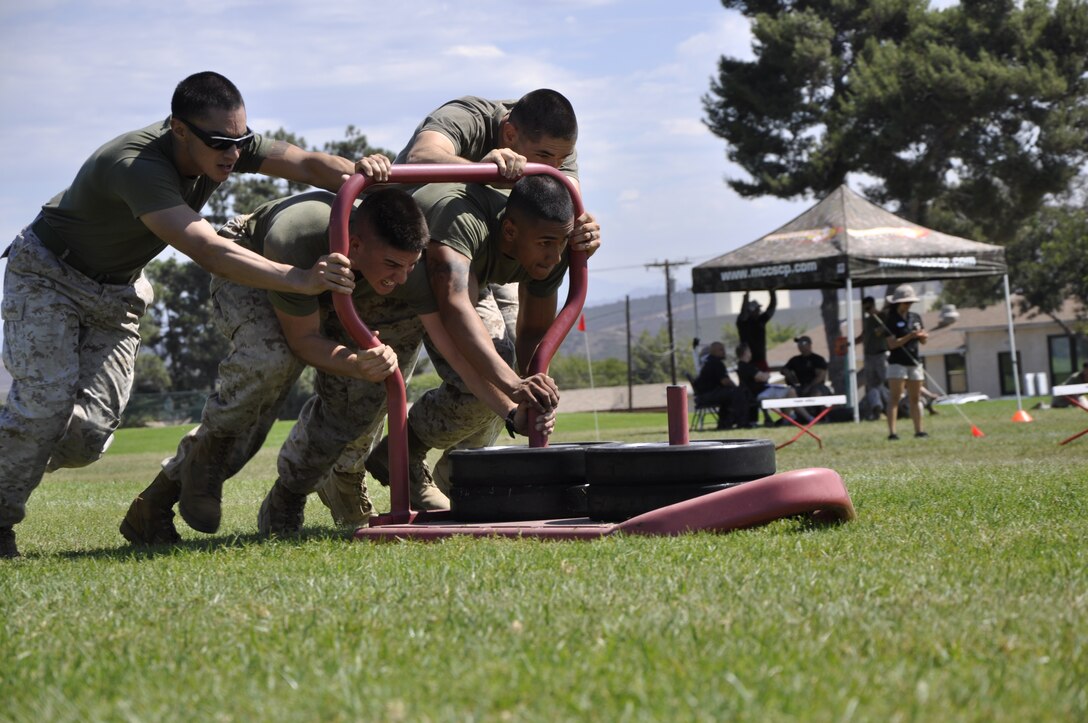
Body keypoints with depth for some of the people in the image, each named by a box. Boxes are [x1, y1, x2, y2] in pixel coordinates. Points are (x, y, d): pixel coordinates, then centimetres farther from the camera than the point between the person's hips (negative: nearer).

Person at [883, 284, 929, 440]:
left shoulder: (915, 318, 11)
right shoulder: (891, 319, -7)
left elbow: (922, 341, 15)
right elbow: (892, 344, -15)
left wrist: (923, 336, -8)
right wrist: (910, 336, -23)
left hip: (914, 362, 6)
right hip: (897, 363, -6)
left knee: (915, 398, 10)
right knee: (895, 397, -10)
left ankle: (919, 430, 15)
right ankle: (892, 432, -15)